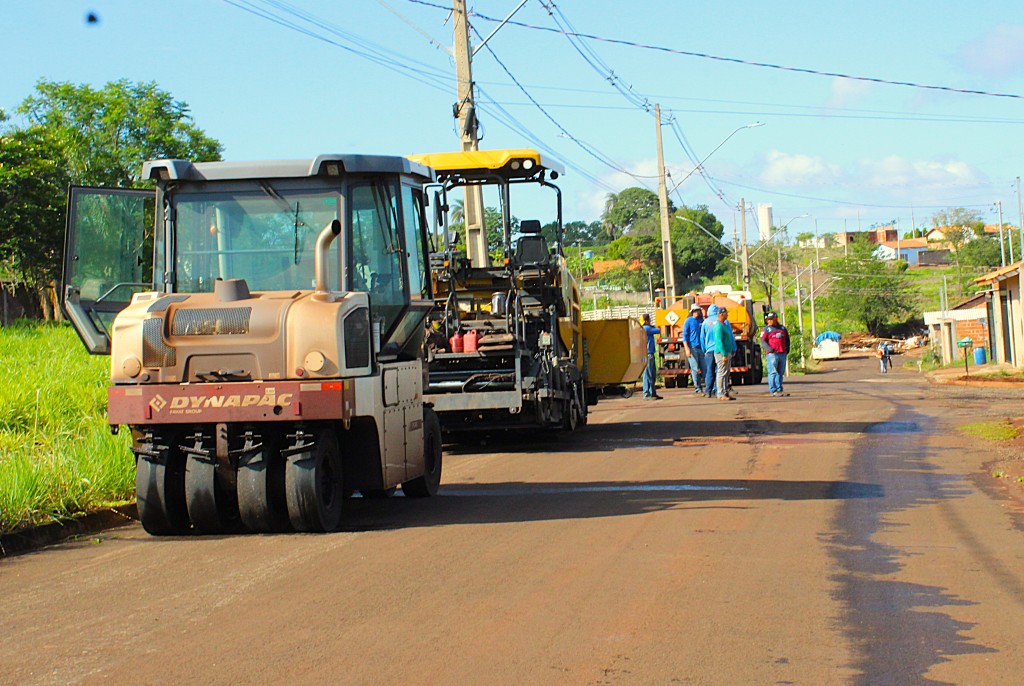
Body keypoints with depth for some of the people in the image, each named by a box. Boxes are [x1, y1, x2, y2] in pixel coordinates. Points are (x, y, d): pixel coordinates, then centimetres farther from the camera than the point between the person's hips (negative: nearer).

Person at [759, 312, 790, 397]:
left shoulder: (782, 328, 20)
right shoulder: (766, 330, 5)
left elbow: (787, 339, 26)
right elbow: (763, 342, -3)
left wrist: (787, 348, 10)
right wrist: (769, 349, -19)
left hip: (782, 354, 5)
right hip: (772, 354, -5)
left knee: (781, 373, 8)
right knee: (773, 372, -9)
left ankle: (779, 390, 13)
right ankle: (773, 390, -11)